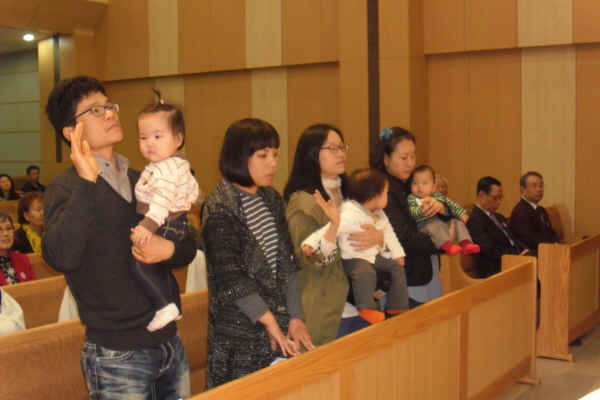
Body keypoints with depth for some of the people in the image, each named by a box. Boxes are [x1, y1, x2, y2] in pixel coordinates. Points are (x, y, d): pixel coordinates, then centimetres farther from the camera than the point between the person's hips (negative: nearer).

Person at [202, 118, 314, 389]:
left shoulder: (271, 199, 8)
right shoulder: (220, 208, -12)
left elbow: (288, 262, 7)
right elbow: (230, 278, -15)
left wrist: (295, 317, 0)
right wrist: (270, 323, -13)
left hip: (279, 320, 6)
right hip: (241, 333, -6)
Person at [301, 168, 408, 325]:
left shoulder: (379, 215, 6)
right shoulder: (350, 216, -26)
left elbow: (388, 233, 19)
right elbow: (329, 229, -35)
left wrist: (397, 253, 16)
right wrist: (311, 242, -48)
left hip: (375, 256, 9)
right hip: (353, 258, -9)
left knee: (397, 268, 5)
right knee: (365, 273, -37)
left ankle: (397, 307, 17)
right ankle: (366, 309, -23)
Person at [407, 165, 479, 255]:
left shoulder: (438, 195, 20)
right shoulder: (412, 199, 3)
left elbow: (451, 205, 24)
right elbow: (413, 213, -13)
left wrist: (461, 213, 11)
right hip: (425, 224, -7)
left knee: (458, 222, -7)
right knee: (436, 225, -35)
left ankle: (466, 244, -20)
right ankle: (447, 245, -51)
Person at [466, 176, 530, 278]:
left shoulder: (499, 218, 23)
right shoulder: (474, 221, -9)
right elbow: (490, 250, -16)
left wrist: (525, 251, 0)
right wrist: (519, 256, -16)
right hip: (496, 271, -9)